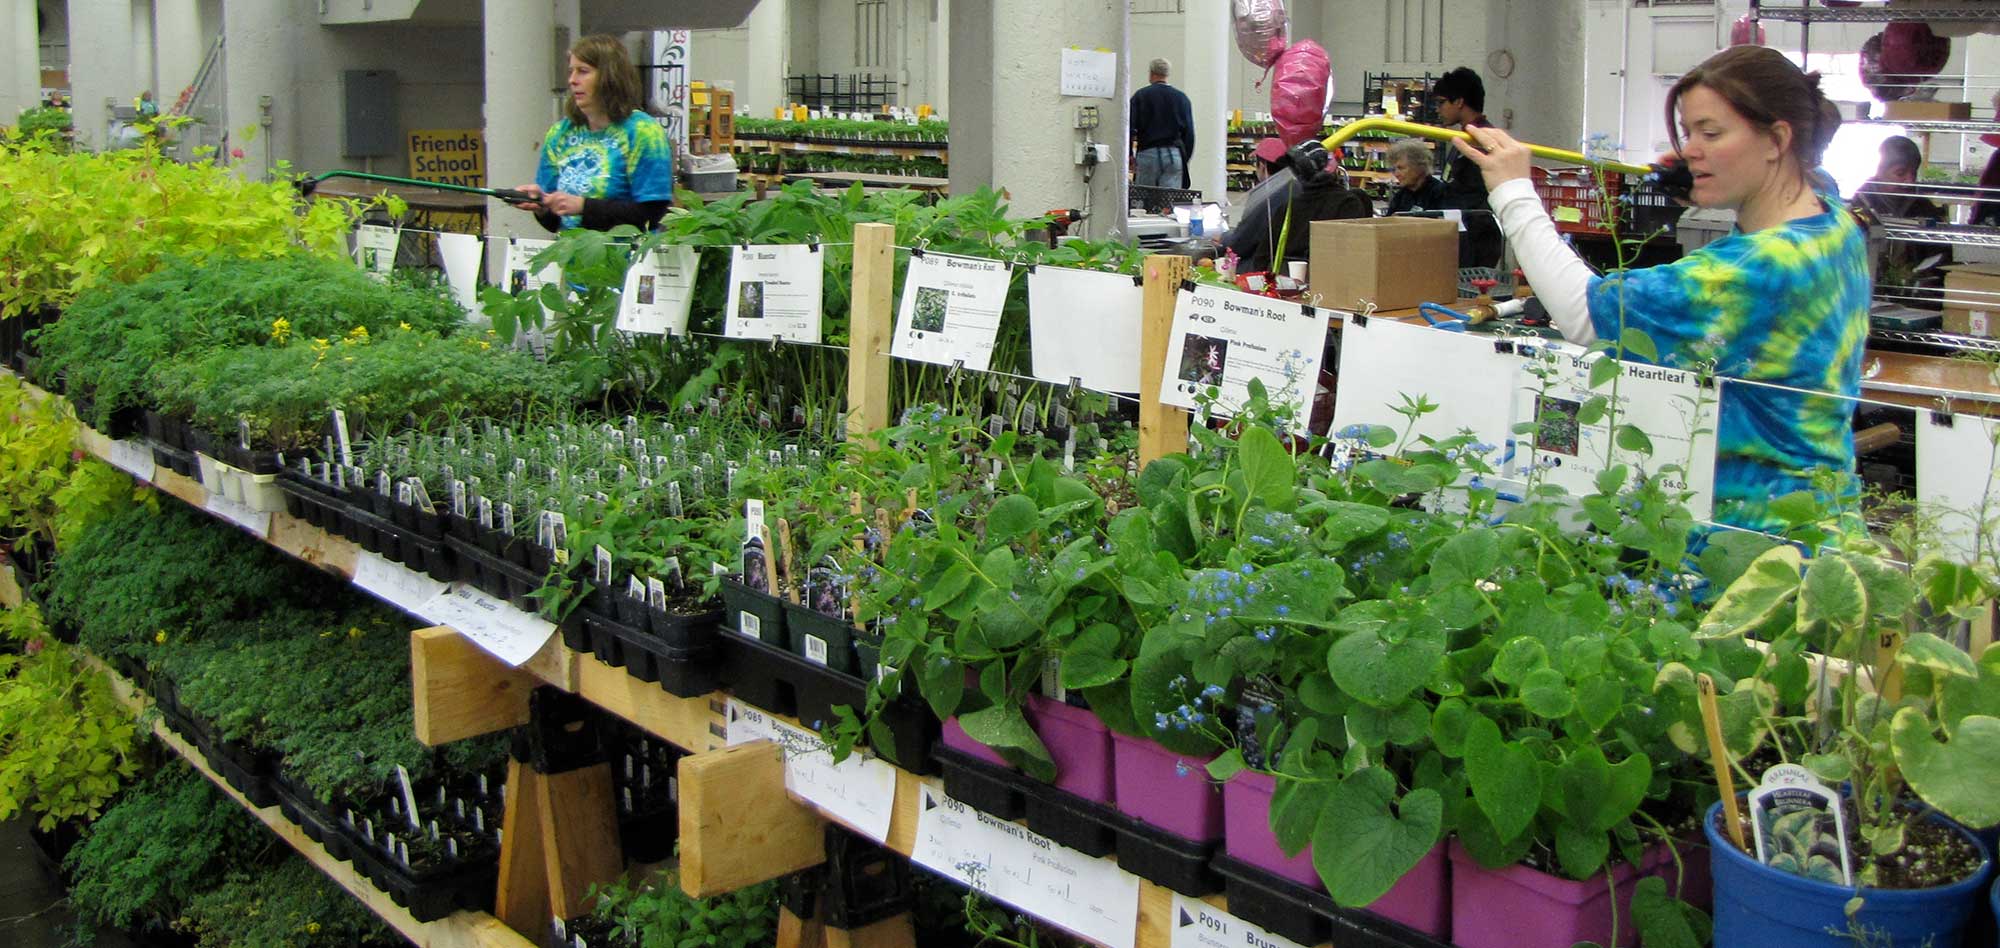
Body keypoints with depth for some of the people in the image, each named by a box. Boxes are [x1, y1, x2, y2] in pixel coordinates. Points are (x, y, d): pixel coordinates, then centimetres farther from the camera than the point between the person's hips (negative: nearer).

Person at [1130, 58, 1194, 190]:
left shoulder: (1140, 96, 1)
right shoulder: (1181, 98, 8)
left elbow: (1130, 128, -4)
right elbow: (1189, 133, 8)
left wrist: (1128, 154, 5)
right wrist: (1185, 160, 14)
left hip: (1147, 154, -2)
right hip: (1174, 155, 2)